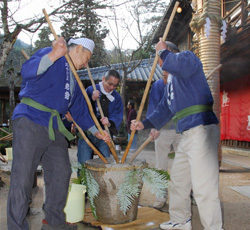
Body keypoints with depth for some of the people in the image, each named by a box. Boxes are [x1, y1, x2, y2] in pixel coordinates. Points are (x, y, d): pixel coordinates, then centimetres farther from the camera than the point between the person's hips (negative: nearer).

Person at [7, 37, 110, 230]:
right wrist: (53, 56, -32)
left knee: (61, 174, 9)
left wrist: (96, 131, 27)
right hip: (30, 121, -8)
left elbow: (80, 110, 27)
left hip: (54, 128, 9)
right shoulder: (50, 54, 0)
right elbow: (27, 71, -19)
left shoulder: (73, 79, 24)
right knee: (22, 177, -5)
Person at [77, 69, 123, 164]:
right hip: (87, 133, -2)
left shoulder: (117, 97, 8)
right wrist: (92, 99, -22)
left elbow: (117, 117, -1)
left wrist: (110, 123, -23)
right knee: (84, 164, -4)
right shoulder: (90, 90, 1)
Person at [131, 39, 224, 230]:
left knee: (203, 186, -10)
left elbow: (182, 65, -26)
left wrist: (163, 52, -10)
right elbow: (164, 110, 28)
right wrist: (144, 124, 19)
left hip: (201, 128, -10)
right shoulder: (171, 81, 27)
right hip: (188, 134, 11)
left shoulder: (188, 57, 0)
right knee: (178, 180, 18)